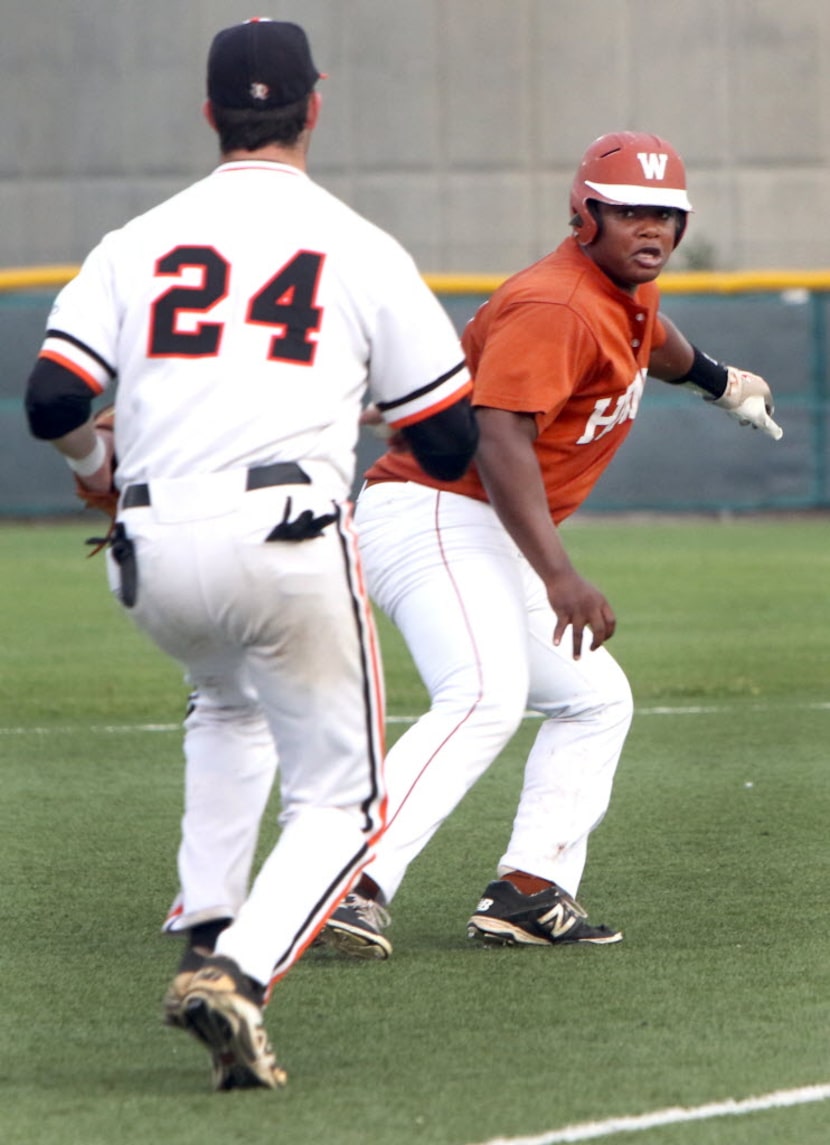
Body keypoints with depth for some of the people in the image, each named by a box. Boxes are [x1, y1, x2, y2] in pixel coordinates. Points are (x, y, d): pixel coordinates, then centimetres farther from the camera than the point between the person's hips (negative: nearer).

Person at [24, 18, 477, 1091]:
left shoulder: (138, 242, 11)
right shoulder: (362, 250, 6)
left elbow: (52, 403, 3)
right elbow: (449, 442, 8)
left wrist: (96, 458, 26)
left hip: (153, 558, 4)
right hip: (286, 539, -4)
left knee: (227, 704, 35)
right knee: (338, 802, 5)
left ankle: (205, 923, 22)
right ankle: (238, 975, -20)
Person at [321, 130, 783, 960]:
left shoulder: (627, 295, 13)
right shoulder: (555, 308, -19)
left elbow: (650, 341, 40)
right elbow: (500, 441, -30)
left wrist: (718, 380, 61)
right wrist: (560, 579, -37)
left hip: (488, 543, 11)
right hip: (431, 515, -11)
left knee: (595, 700, 19)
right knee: (484, 696, -32)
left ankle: (528, 892, 12)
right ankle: (354, 885, -43)